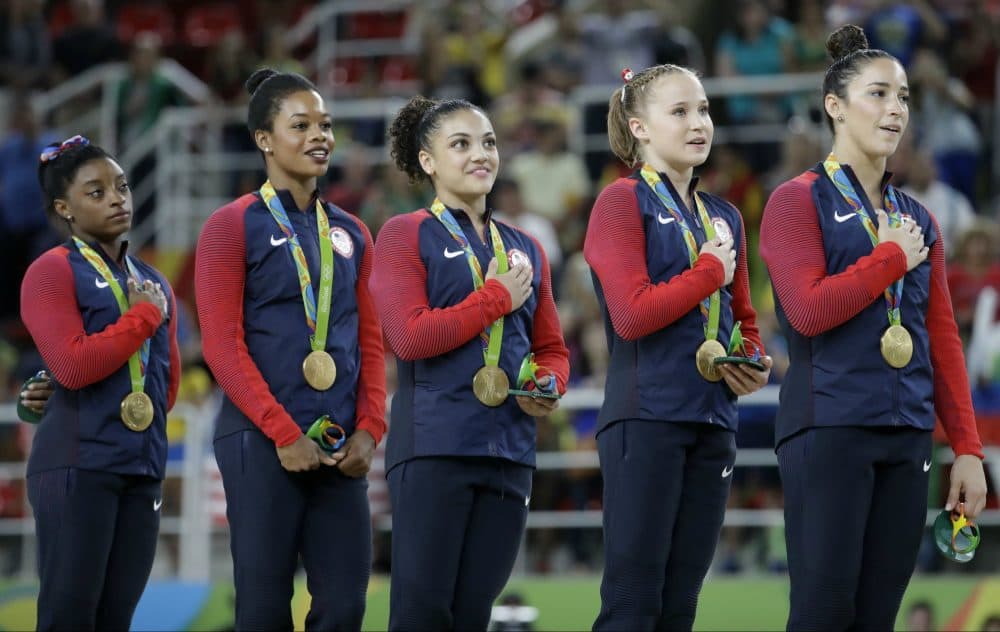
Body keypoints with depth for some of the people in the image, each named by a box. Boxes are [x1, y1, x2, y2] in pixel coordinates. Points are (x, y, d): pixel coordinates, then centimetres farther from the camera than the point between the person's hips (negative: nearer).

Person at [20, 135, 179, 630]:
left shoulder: (153, 284, 19)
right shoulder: (51, 271, -2)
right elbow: (73, 365, -16)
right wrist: (144, 317, -7)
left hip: (143, 468, 7)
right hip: (77, 465, -7)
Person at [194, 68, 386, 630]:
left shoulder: (351, 234, 15)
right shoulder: (234, 226, 0)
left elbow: (371, 342, 14)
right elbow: (223, 346, -8)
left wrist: (369, 430, -1)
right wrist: (284, 433, -14)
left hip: (340, 449, 5)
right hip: (262, 442, -5)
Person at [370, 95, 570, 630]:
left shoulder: (526, 250, 17)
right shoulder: (404, 235, 0)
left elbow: (552, 348, 22)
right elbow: (409, 336, -12)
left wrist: (550, 386, -1)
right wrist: (497, 298, -8)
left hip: (508, 448, 5)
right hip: (433, 446, -5)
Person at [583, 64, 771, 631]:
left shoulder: (723, 217, 16)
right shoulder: (622, 202, -4)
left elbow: (745, 322, 24)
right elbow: (632, 315, -15)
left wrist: (754, 364, 2)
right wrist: (711, 272, -7)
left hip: (713, 420, 7)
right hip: (647, 415, -7)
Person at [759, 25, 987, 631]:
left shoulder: (917, 219, 17)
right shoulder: (798, 201, -1)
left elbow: (944, 342, 15)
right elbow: (808, 310, -15)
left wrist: (968, 447, 9)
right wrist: (892, 258, -6)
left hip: (907, 438, 6)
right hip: (830, 429, -6)